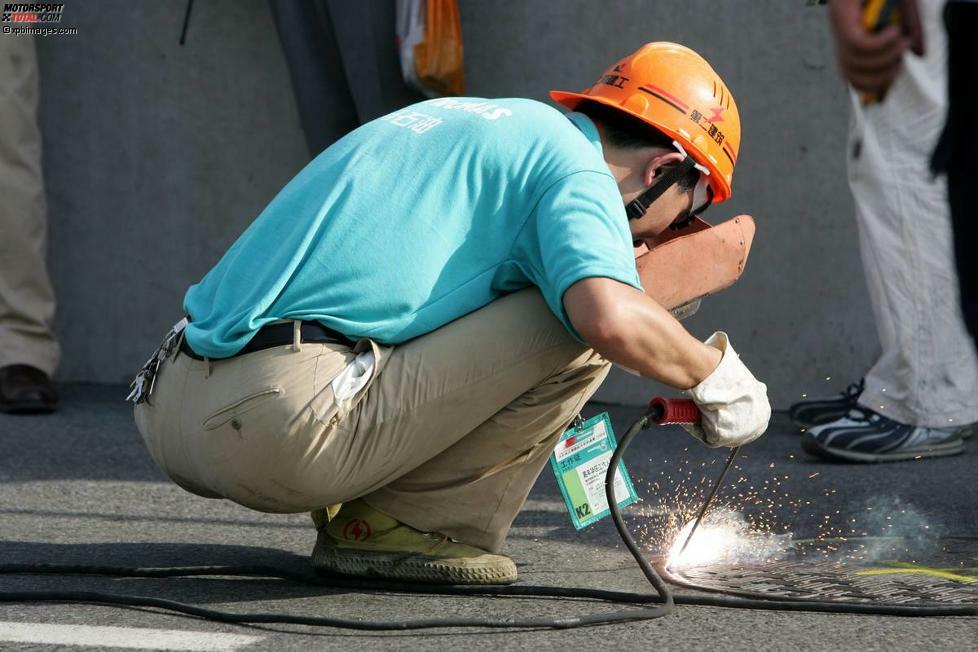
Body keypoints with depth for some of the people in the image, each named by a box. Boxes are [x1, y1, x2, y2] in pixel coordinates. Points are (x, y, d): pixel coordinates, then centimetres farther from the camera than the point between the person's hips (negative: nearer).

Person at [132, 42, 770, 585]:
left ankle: (349, 508, 12)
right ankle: (402, 524, 1)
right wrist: (714, 373, 1)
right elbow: (613, 318, -19)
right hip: (282, 432, -9)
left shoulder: (457, 119, 28)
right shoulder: (577, 167, 1)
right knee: (583, 325, -2)